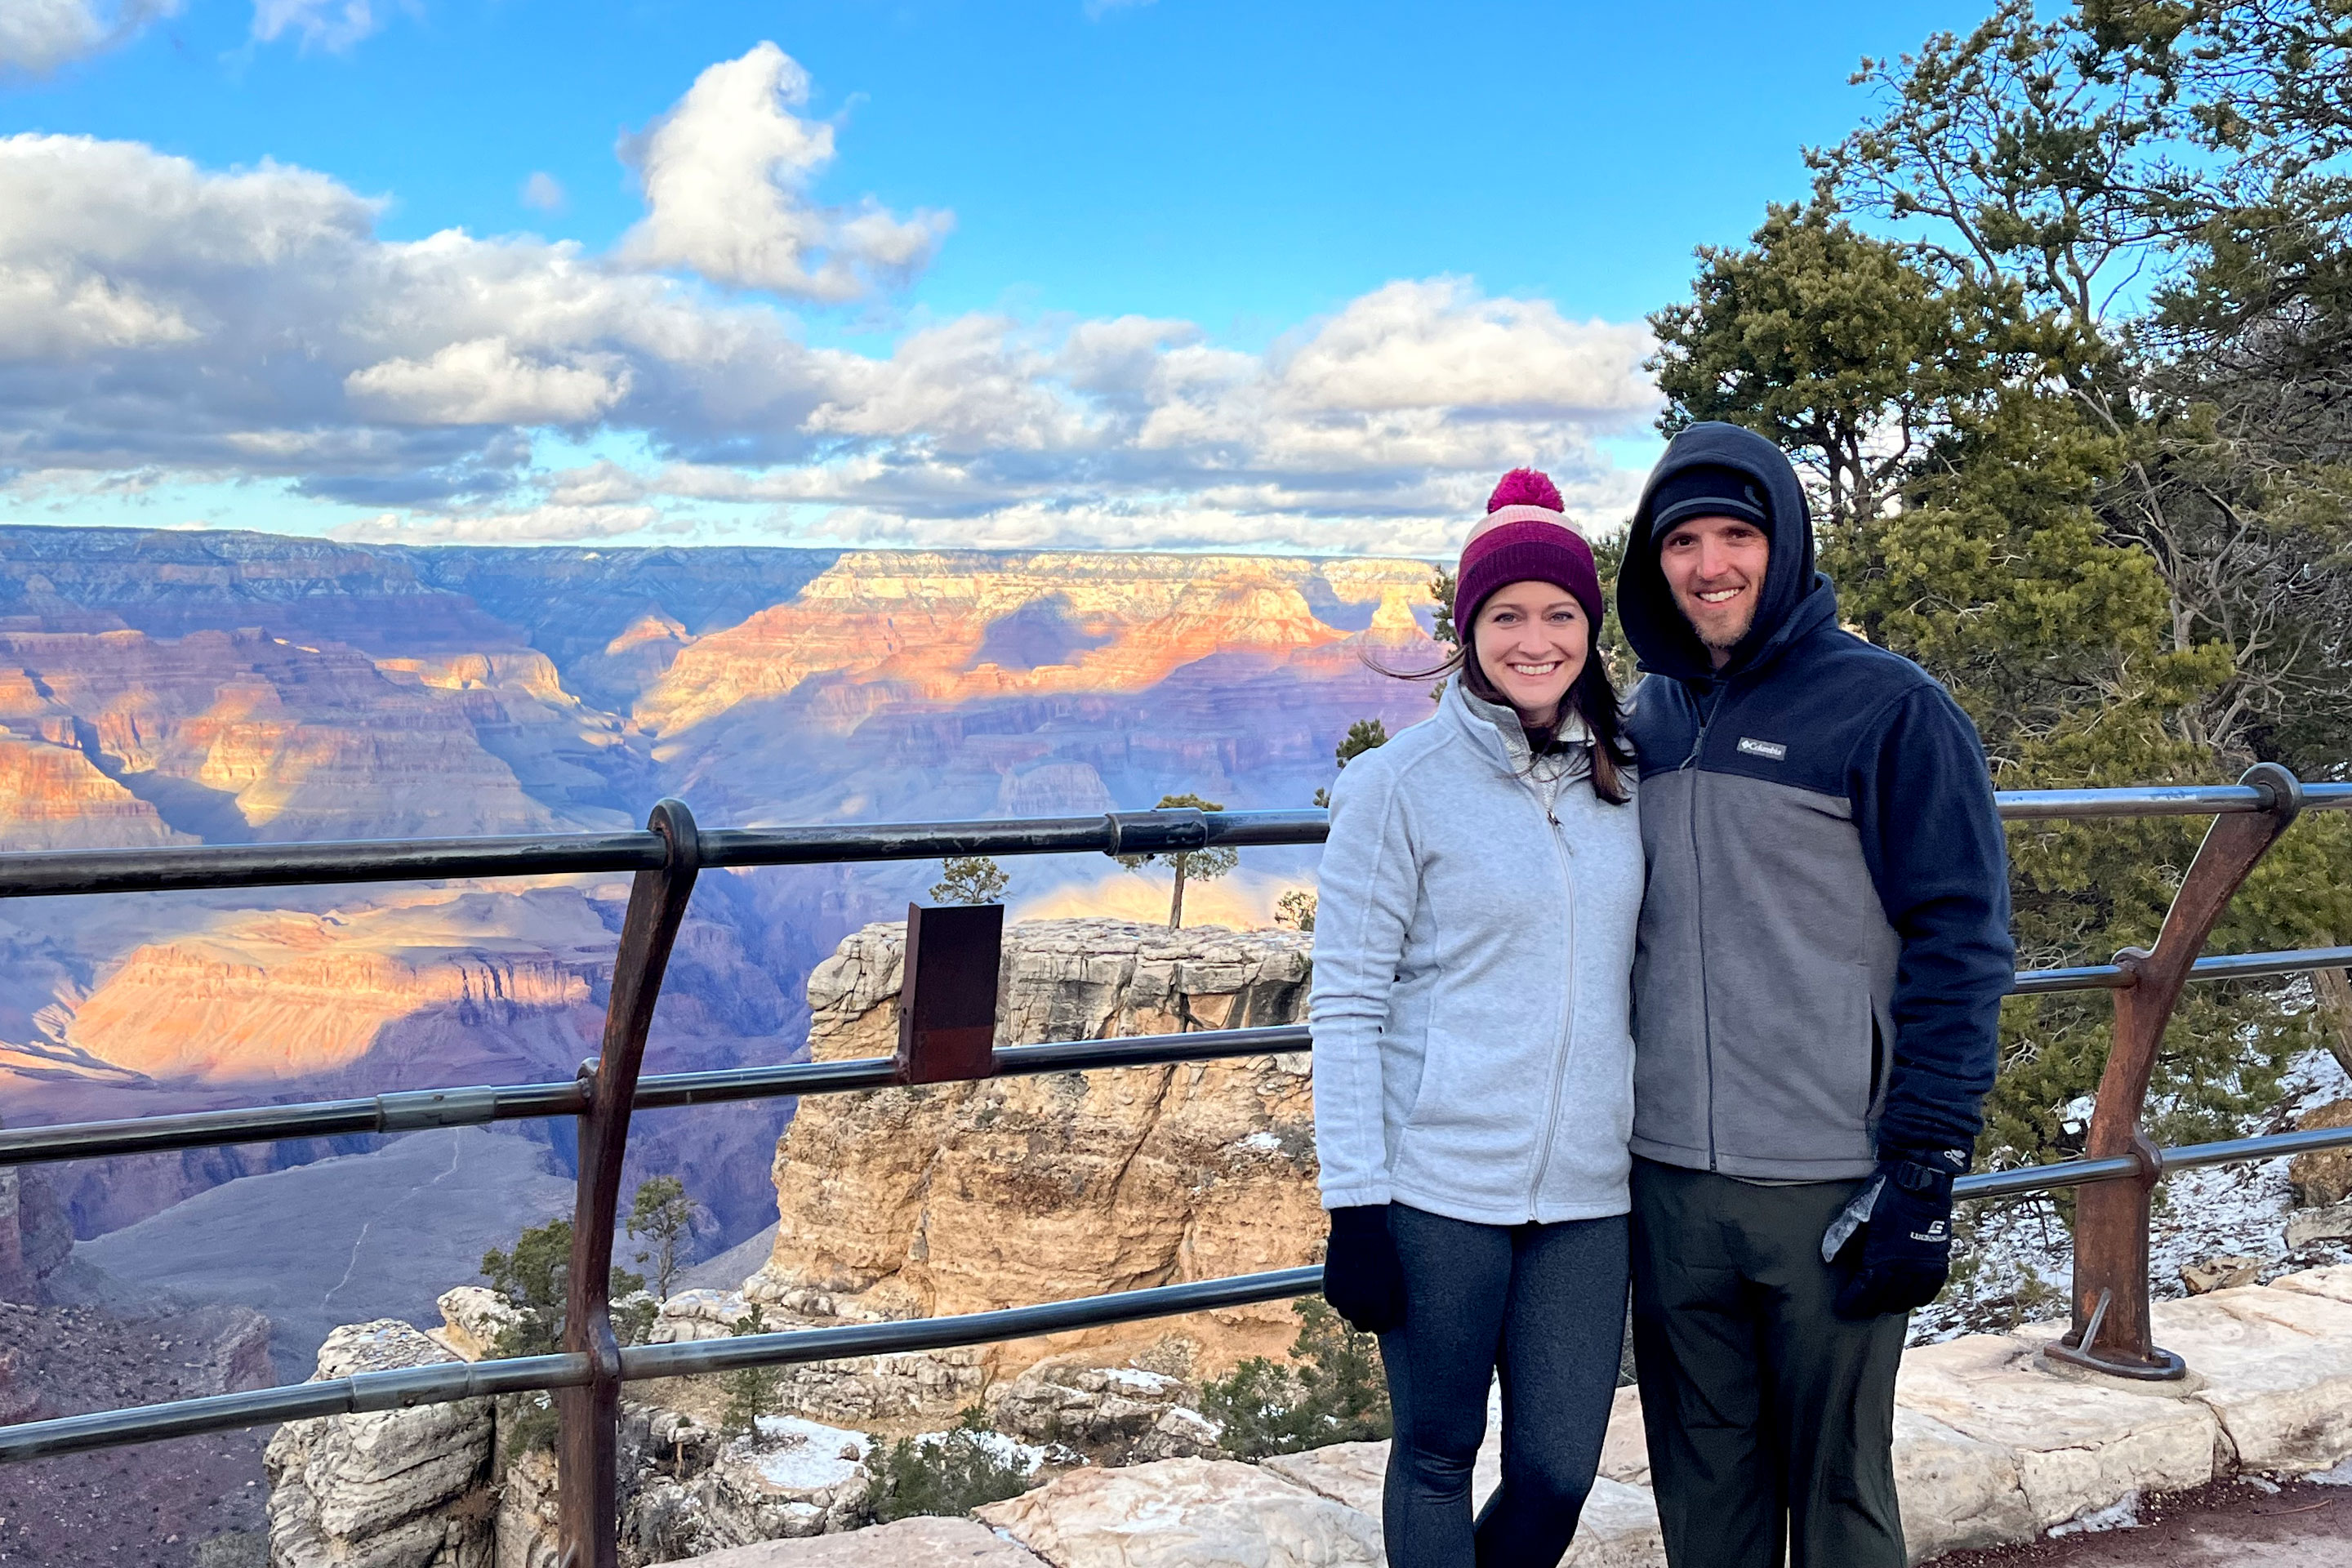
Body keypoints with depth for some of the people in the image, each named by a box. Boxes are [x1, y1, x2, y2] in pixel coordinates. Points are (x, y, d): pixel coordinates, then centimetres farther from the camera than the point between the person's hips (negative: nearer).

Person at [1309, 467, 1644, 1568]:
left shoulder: (1623, 778, 7)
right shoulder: (1399, 784, -7)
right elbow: (1346, 1003, -7)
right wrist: (1355, 1203, -11)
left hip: (1586, 1189, 4)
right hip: (1439, 1186, -4)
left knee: (1561, 1470, 8)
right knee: (1437, 1456, 8)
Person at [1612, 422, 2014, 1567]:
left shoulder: (1888, 709, -6)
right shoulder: (1646, 717, 10)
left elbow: (1959, 948, -9)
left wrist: (1924, 1172, -13)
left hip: (1830, 1188, -4)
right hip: (1667, 1182, 5)